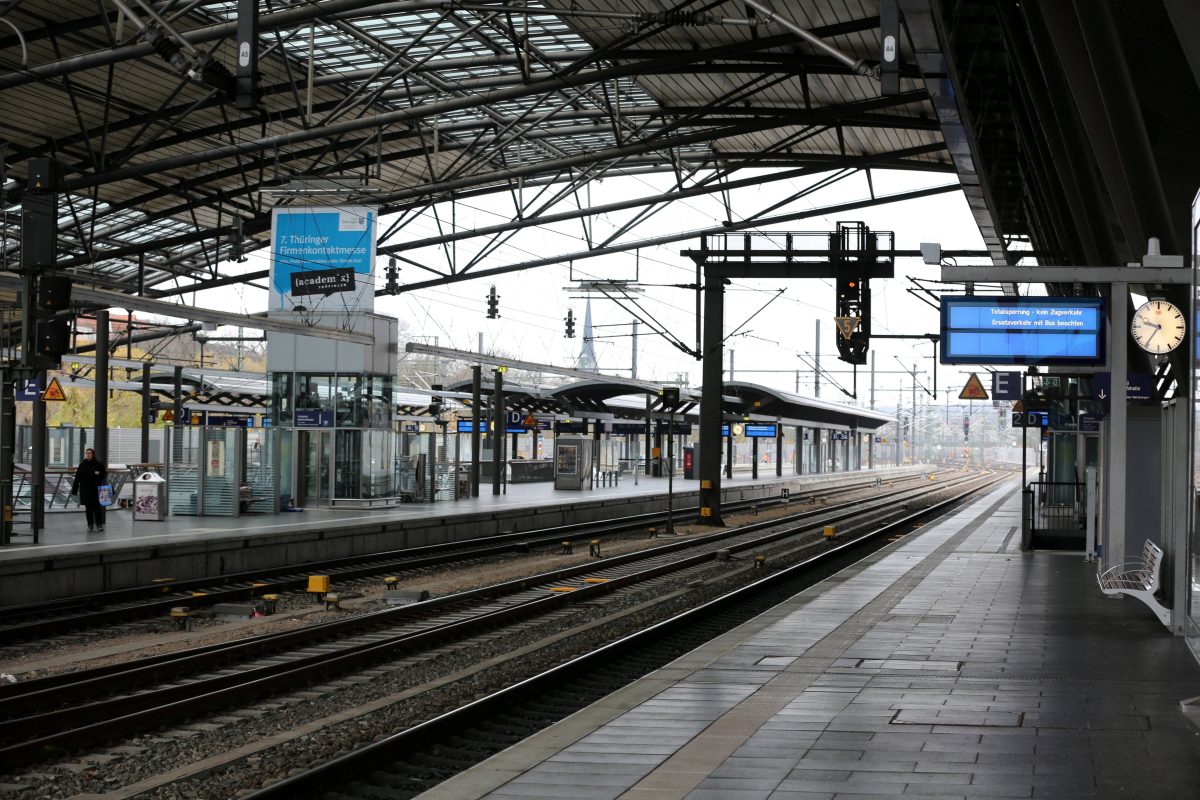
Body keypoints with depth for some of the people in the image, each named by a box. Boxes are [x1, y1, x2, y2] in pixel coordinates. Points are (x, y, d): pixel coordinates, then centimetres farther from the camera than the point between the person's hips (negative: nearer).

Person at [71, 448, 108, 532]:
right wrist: (75, 489, 0)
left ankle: (99, 524, 4)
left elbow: (104, 474, 6)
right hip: (85, 490, 2)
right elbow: (77, 478, 3)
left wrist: (99, 474, -16)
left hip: (95, 490, -2)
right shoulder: (82, 465, 4)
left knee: (97, 507, -3)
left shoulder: (98, 464, 0)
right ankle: (90, 525, 12)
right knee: (88, 508, 5)